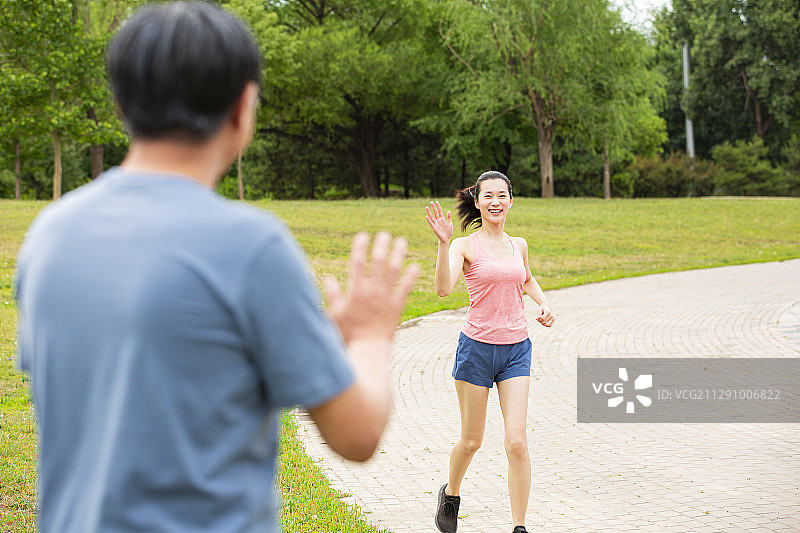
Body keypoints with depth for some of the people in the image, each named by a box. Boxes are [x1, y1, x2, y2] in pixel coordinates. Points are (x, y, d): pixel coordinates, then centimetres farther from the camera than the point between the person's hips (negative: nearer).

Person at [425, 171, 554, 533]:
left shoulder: (519, 245, 9)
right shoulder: (465, 246, -5)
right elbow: (443, 288, -24)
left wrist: (543, 302, 13)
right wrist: (443, 242, -34)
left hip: (516, 350, 3)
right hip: (477, 346, -3)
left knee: (517, 442, -8)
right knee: (471, 440, 9)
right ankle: (451, 493, 39)